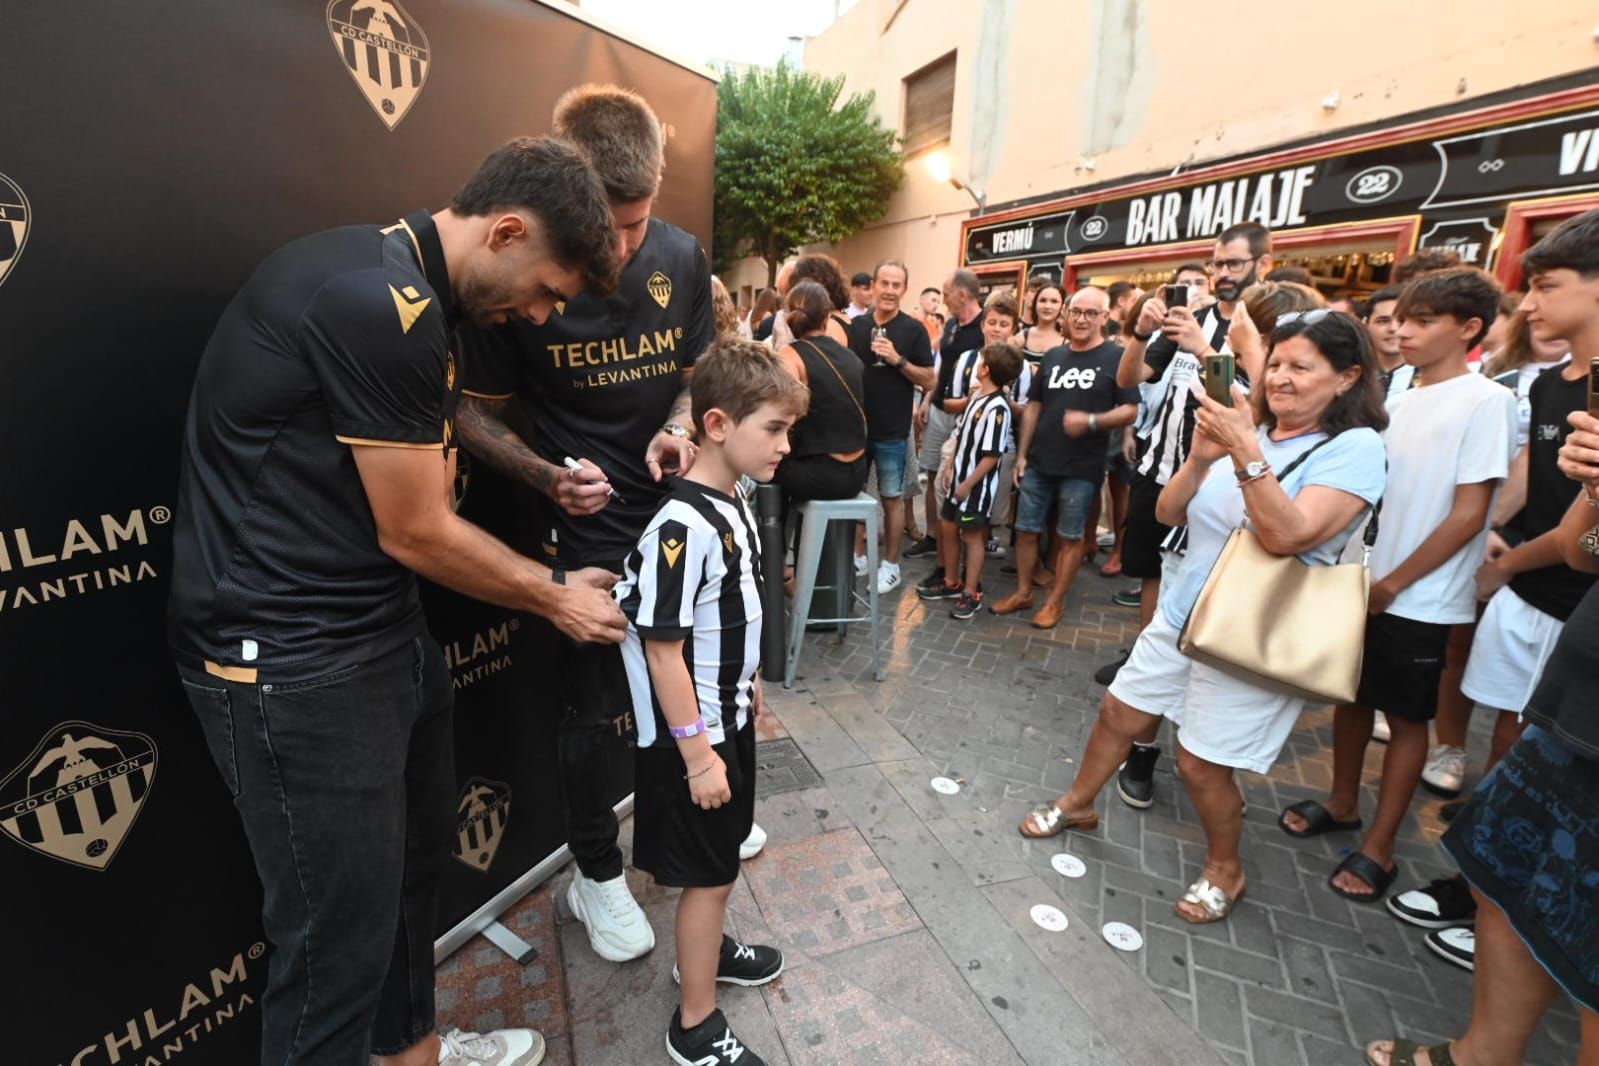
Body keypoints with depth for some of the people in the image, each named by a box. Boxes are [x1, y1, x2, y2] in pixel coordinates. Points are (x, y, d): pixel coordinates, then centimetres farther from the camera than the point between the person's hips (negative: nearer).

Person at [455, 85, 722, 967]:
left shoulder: (681, 257, -2)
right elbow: (477, 412, -6)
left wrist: (676, 426, -11)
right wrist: (548, 477, -23)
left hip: (672, 513, 5)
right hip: (580, 531, -4)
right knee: (599, 711, 7)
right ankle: (596, 874, 36)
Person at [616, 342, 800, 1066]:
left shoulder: (733, 503, 1)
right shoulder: (681, 528, -28)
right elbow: (662, 648, -25)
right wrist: (697, 751, -20)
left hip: (729, 716, 9)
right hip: (692, 735, -8)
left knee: (721, 853, 26)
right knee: (708, 872, 9)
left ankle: (706, 947, 51)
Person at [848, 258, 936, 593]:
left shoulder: (913, 329, -3)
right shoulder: (856, 326, 6)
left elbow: (928, 380, -5)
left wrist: (898, 359, -19)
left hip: (891, 431, -4)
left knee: (892, 498, 5)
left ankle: (890, 565, 17)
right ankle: (856, 555, 29)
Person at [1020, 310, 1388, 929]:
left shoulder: (1355, 448, -12)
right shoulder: (1250, 431, 3)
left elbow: (1288, 536, -27)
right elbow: (1169, 513, -1)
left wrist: (1246, 455, -32)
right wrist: (1200, 457, -17)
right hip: (1181, 614, 6)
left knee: (1201, 762, 4)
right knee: (1118, 715, 15)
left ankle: (1224, 870, 32)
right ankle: (1077, 805, 39)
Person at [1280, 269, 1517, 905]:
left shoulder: (1486, 401, -11)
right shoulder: (1398, 401, 7)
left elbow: (1469, 515, -14)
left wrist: (1392, 585, -12)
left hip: (1419, 600, -6)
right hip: (1362, 584, 6)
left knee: (1406, 717, 7)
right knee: (1350, 696, 16)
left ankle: (1379, 848, 20)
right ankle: (1342, 804, 35)